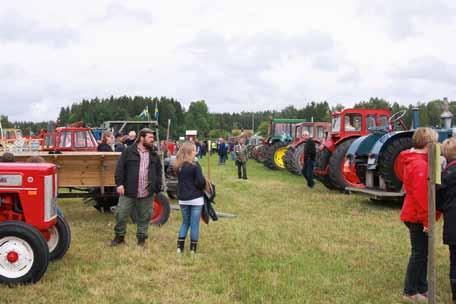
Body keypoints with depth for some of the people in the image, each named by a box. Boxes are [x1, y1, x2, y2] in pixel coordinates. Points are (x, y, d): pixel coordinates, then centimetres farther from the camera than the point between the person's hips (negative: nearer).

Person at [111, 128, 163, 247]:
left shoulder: (154, 155, 11)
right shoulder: (128, 151, -1)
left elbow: (158, 172, 15)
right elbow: (120, 168, -3)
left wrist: (158, 188, 7)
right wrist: (119, 184, -12)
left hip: (146, 193, 3)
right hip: (128, 192, -2)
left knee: (144, 217, 9)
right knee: (121, 214, 2)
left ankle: (142, 238, 23)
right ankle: (119, 236, 19)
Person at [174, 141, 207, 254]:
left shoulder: (178, 166, 3)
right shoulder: (195, 166, -15)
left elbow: (180, 181, 10)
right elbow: (201, 182, -18)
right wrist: (203, 186, 2)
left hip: (183, 199, 6)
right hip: (196, 199, -5)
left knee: (185, 222, 19)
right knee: (195, 224, 4)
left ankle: (180, 247, 16)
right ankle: (193, 249, 9)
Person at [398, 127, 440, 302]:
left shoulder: (412, 160, 12)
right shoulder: (420, 165, -21)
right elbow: (421, 196, -24)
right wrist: (426, 220, -21)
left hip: (413, 214, 10)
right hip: (417, 217, -10)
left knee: (422, 253, 17)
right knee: (419, 254, 0)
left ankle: (422, 289, 27)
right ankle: (410, 293, 9)